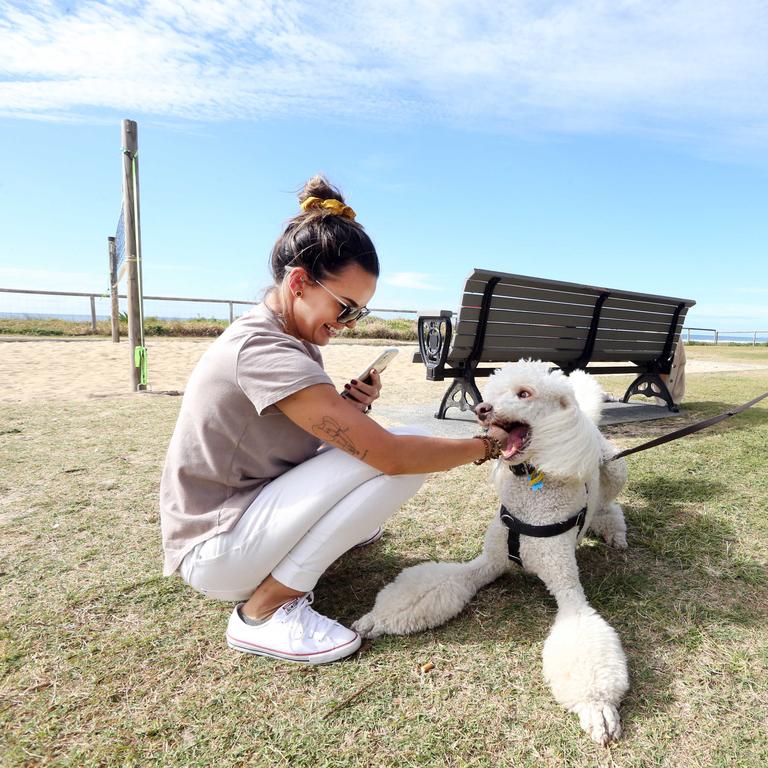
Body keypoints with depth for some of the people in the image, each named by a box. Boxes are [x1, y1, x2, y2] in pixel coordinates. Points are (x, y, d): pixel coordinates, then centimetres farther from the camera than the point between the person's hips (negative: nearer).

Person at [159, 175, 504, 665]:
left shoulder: (292, 339, 3)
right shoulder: (261, 349, -27)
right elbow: (389, 454, -29)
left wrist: (348, 411, -13)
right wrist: (485, 446, -16)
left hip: (250, 509, 8)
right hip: (216, 551, -8)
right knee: (401, 456, -23)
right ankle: (263, 611, -14)